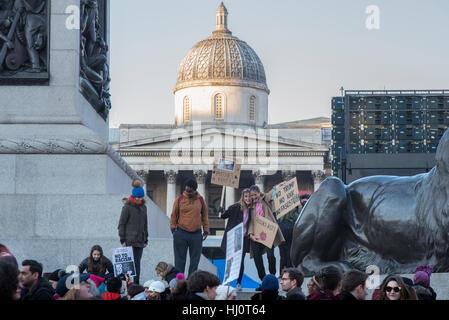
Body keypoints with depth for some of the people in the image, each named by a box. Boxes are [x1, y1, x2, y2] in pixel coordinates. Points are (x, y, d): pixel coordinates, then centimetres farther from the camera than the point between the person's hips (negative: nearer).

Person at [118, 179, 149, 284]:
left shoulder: (143, 207, 13)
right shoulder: (127, 207, -5)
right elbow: (121, 224, -4)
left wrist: (145, 239, 16)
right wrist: (122, 240, -9)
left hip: (140, 241, 5)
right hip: (130, 241, -5)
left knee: (137, 263, 5)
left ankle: (136, 283, 9)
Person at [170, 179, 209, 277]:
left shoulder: (200, 200, 5)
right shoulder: (180, 199, 0)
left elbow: (204, 216, 12)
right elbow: (173, 215, 5)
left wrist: (206, 231, 8)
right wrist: (173, 228, -4)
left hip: (196, 235, 1)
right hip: (181, 234, -1)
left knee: (195, 261, 4)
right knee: (180, 260, 1)